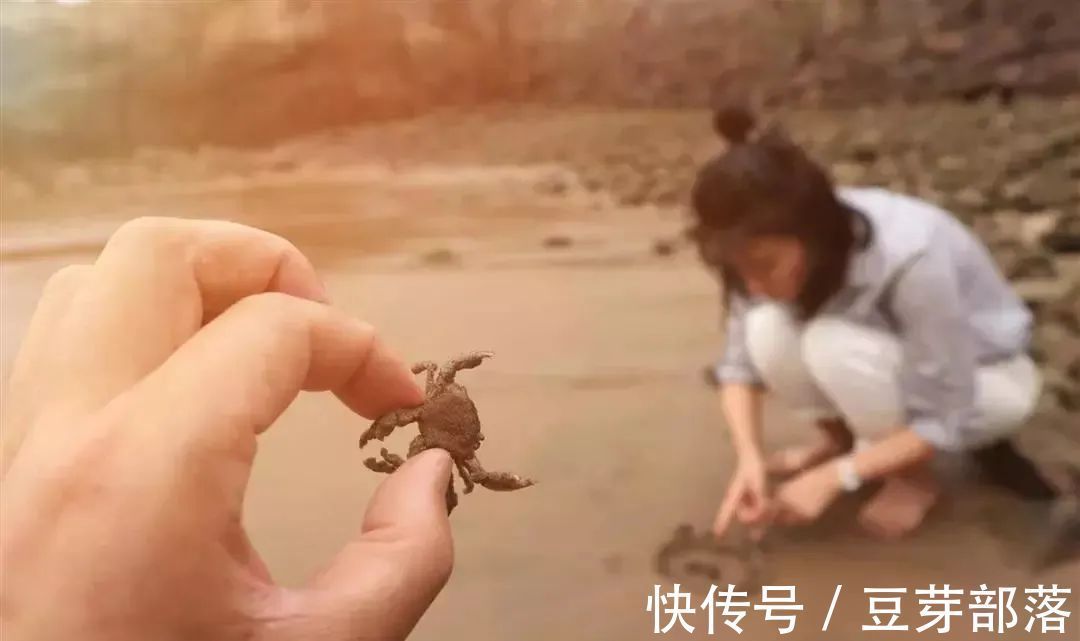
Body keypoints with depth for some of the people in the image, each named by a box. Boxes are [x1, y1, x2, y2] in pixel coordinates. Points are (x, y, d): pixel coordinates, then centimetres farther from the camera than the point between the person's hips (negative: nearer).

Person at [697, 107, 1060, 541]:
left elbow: (945, 419, -29)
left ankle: (914, 476, -7)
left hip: (989, 379, -4)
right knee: (768, 331, -26)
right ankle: (840, 439, 3)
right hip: (894, 366, 5)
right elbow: (741, 361, -13)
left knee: (832, 343, -34)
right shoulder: (775, 252, -21)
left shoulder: (912, 258, -37)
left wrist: (833, 478, -31)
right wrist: (749, 458, -28)